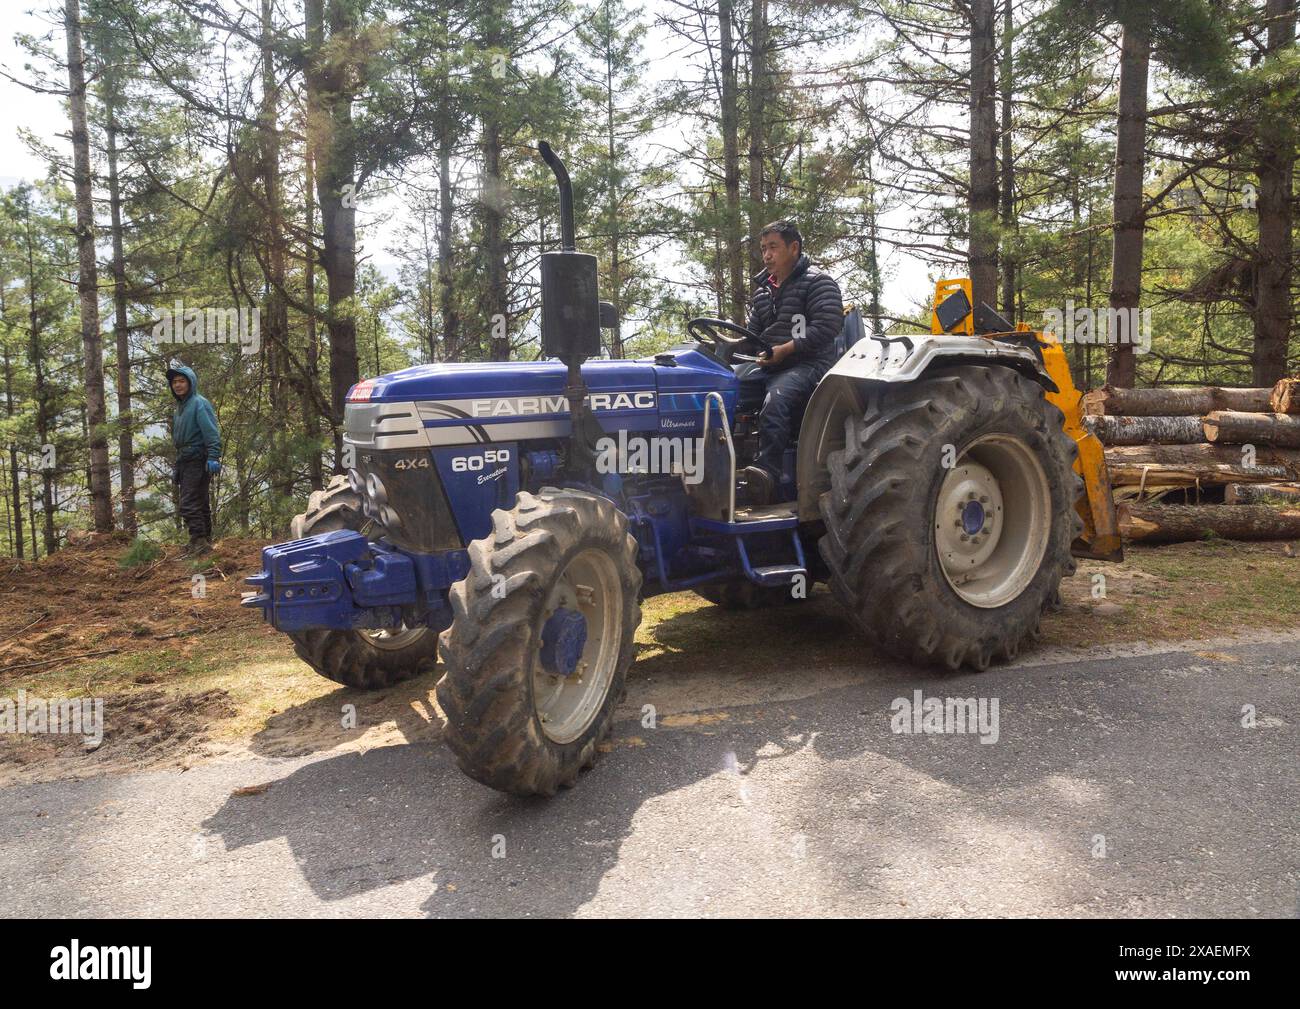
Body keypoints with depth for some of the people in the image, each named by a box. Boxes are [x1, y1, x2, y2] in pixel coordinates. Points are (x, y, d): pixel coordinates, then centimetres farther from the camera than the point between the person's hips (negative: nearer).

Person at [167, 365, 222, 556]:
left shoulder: (199, 404, -9)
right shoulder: (179, 408, 19)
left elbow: (211, 433, -18)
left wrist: (213, 458, -27)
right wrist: (176, 467, 22)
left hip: (198, 461, -9)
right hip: (185, 461, 9)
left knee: (189, 504, -14)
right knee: (200, 503, 13)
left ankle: (199, 541, -12)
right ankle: (204, 541, 18)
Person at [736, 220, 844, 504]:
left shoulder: (818, 283, 2)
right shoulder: (763, 291, 25)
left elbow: (826, 327, -12)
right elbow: (754, 334, 27)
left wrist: (785, 349, -19)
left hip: (807, 363, -7)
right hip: (767, 365, 7)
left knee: (776, 398, -39)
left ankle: (767, 471, -49)